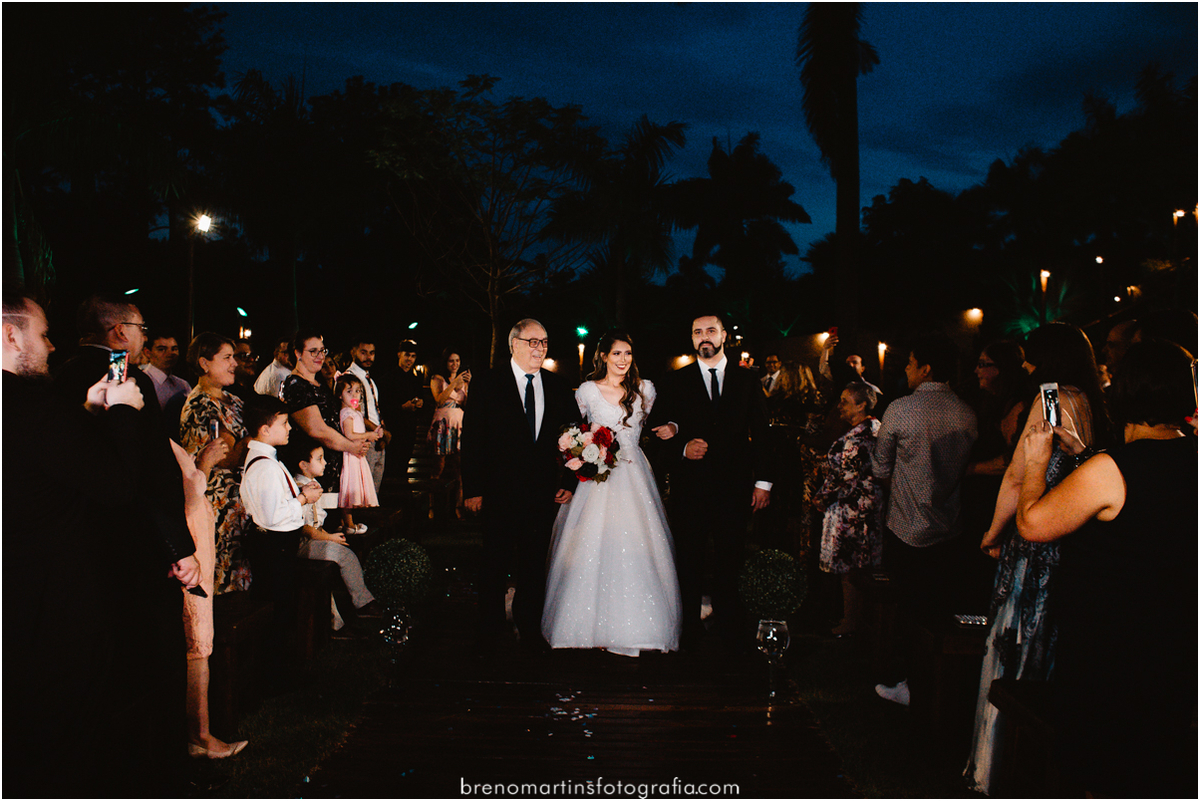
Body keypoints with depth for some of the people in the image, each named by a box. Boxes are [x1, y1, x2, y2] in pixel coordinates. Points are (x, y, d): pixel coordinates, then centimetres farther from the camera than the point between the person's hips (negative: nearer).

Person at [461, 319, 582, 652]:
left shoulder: (557, 387, 6)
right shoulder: (489, 382, -3)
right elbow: (471, 436, -6)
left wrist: (570, 482, 2)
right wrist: (473, 488, -10)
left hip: (544, 493, 3)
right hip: (499, 490, -3)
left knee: (534, 564, 13)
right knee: (494, 563, 10)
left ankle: (529, 629, 28)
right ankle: (489, 632, 26)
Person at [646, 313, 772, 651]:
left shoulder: (746, 380, 10)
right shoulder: (676, 381, 8)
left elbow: (761, 433, 9)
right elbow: (657, 428, 6)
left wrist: (762, 480, 3)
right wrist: (682, 449, -12)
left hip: (735, 488, 0)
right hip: (690, 487, 0)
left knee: (730, 563, 4)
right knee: (689, 563, 5)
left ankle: (729, 632, 17)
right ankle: (690, 633, 16)